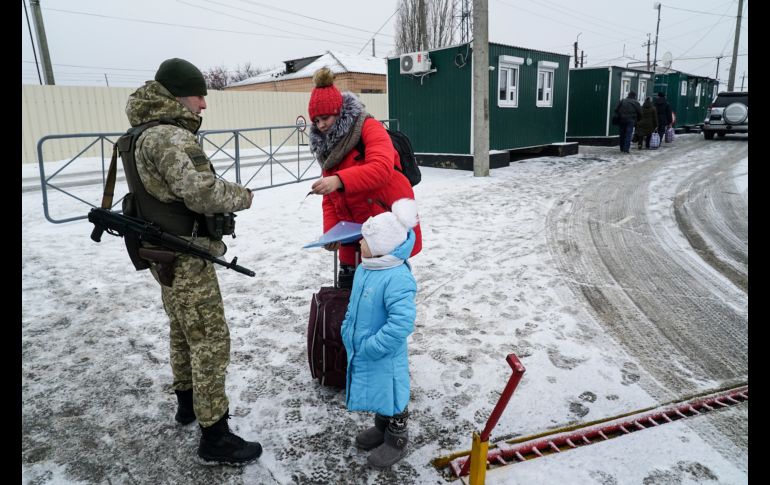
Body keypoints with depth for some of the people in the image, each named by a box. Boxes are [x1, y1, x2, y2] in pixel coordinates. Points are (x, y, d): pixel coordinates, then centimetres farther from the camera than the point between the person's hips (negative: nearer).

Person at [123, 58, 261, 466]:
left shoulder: (147, 133, 13)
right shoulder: (170, 137, -21)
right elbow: (202, 192, -30)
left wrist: (224, 196, 8)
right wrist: (243, 196, -12)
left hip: (166, 253, 11)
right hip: (185, 256, -11)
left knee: (184, 332, 23)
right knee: (210, 341, -4)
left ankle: (188, 402, 40)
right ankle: (214, 438, 5)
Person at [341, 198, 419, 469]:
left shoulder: (397, 278, -30)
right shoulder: (364, 269, 0)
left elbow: (402, 322, -33)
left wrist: (371, 347, -26)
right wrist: (348, 330, 11)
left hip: (385, 356, -8)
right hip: (361, 351, 9)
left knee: (391, 395, 11)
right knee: (376, 391, 25)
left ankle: (396, 441, 34)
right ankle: (382, 428, 48)